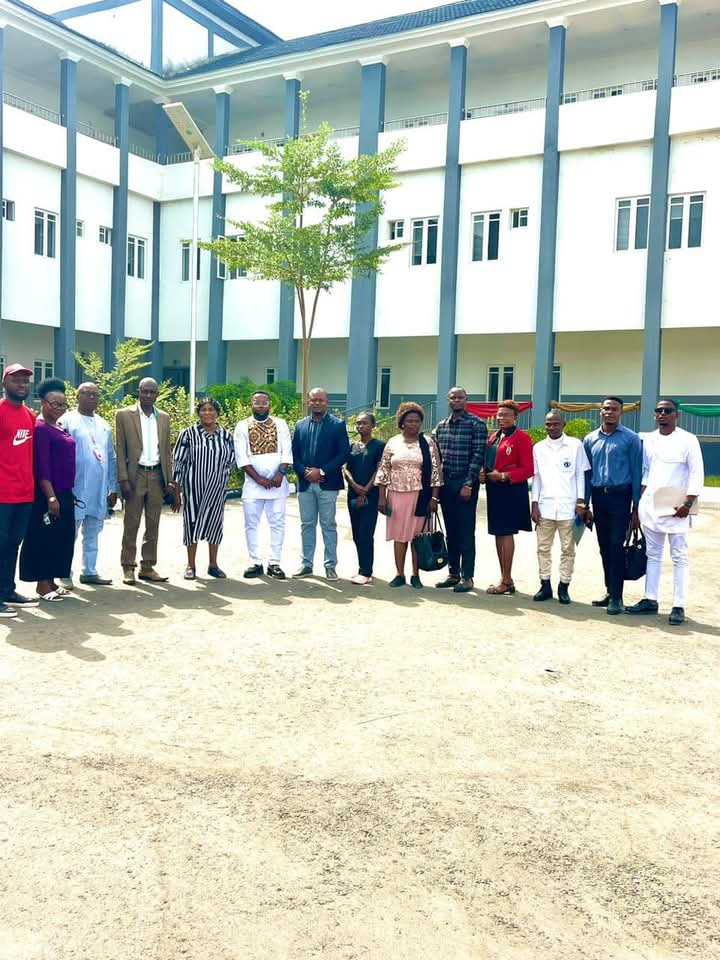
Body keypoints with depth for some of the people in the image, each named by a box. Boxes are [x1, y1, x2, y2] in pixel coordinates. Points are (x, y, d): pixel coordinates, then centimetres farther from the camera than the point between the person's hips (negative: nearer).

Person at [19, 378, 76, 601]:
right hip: (47, 495, -9)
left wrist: (66, 495, 15)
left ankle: (51, 581, 21)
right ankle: (42, 584, 7)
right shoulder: (41, 428, -11)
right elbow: (41, 466, -17)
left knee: (61, 538, 12)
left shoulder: (60, 429, 14)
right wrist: (51, 496, -21)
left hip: (64, 494, 9)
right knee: (44, 537, -1)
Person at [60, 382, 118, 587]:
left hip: (99, 491, 6)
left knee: (93, 534, 12)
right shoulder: (67, 421, -3)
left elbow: (111, 458, 17)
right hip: (76, 489, -6)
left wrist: (113, 488, 13)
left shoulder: (104, 425, 16)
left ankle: (89, 571, 20)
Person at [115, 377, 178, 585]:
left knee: (153, 523, 7)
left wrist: (169, 480, 7)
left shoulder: (164, 418, 12)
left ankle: (148, 567, 14)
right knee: (131, 523, 0)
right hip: (135, 475, -4)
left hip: (157, 476, 4)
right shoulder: (124, 415, 1)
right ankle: (128, 568, 7)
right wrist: (123, 479, -10)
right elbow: (119, 449, -2)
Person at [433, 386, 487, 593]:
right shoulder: (441, 426, 12)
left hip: (465, 485, -6)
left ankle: (467, 577, 5)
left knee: (466, 533, -1)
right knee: (450, 532, 12)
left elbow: (478, 455, -11)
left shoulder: (476, 424, -5)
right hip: (445, 484, 6)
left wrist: (468, 484, -17)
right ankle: (453, 574, 20)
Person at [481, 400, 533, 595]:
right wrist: (483, 473, 3)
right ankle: (504, 578, 19)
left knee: (506, 533, -6)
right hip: (494, 490, 8)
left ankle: (507, 581, 1)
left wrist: (503, 476, -18)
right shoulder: (494, 436, 16)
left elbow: (527, 470, -11)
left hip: (511, 490, -8)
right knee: (498, 534, 10)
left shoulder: (521, 437, -7)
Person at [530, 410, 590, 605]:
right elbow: (536, 477, 10)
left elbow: (580, 474, 2)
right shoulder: (538, 448, 9)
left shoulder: (575, 445, 2)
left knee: (567, 549, 3)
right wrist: (534, 504, 4)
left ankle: (564, 587, 11)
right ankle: (545, 585, 14)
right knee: (543, 548, 6)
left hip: (568, 506, -2)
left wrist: (581, 501, -4)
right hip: (545, 506, 3)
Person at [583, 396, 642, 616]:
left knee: (616, 546, -7)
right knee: (604, 547, 10)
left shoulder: (631, 439, -3)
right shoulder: (590, 439, 9)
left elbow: (636, 473, -4)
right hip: (598, 496, 5)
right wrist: (586, 505, 10)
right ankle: (610, 592, 20)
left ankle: (616, 597, -1)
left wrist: (636, 507, -7)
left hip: (620, 496, -4)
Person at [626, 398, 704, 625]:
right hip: (650, 505, 5)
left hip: (675, 507, -5)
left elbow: (697, 473, -7)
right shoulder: (649, 439, 10)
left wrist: (688, 503, -16)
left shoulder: (688, 440, -5)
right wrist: (639, 502, 9)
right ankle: (650, 600, 19)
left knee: (679, 557, 0)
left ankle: (679, 607, 3)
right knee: (652, 554, 12)